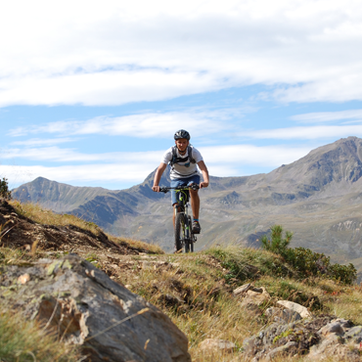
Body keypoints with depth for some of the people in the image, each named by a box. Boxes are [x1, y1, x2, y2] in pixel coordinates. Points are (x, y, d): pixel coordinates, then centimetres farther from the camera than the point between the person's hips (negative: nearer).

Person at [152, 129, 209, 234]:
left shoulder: (194, 152, -24)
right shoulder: (170, 153, -23)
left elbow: (203, 168, -35)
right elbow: (160, 169, -31)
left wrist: (206, 181, -56)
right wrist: (155, 185, -48)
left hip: (192, 177, -1)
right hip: (177, 178, 1)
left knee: (193, 190, -36)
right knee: (177, 207, -13)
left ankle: (196, 221, -25)